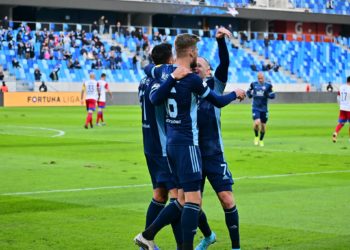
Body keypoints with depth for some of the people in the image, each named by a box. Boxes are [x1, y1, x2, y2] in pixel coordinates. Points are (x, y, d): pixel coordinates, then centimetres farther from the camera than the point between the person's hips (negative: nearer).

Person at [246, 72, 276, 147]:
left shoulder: (268, 85, -1)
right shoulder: (253, 84, 2)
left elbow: (273, 95, 0)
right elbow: (248, 92, 17)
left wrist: (268, 94, -20)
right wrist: (250, 94, -5)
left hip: (264, 109, 1)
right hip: (256, 108, -1)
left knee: (263, 125, 9)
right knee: (257, 123, -21)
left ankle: (261, 140, 32)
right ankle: (256, 136, 8)